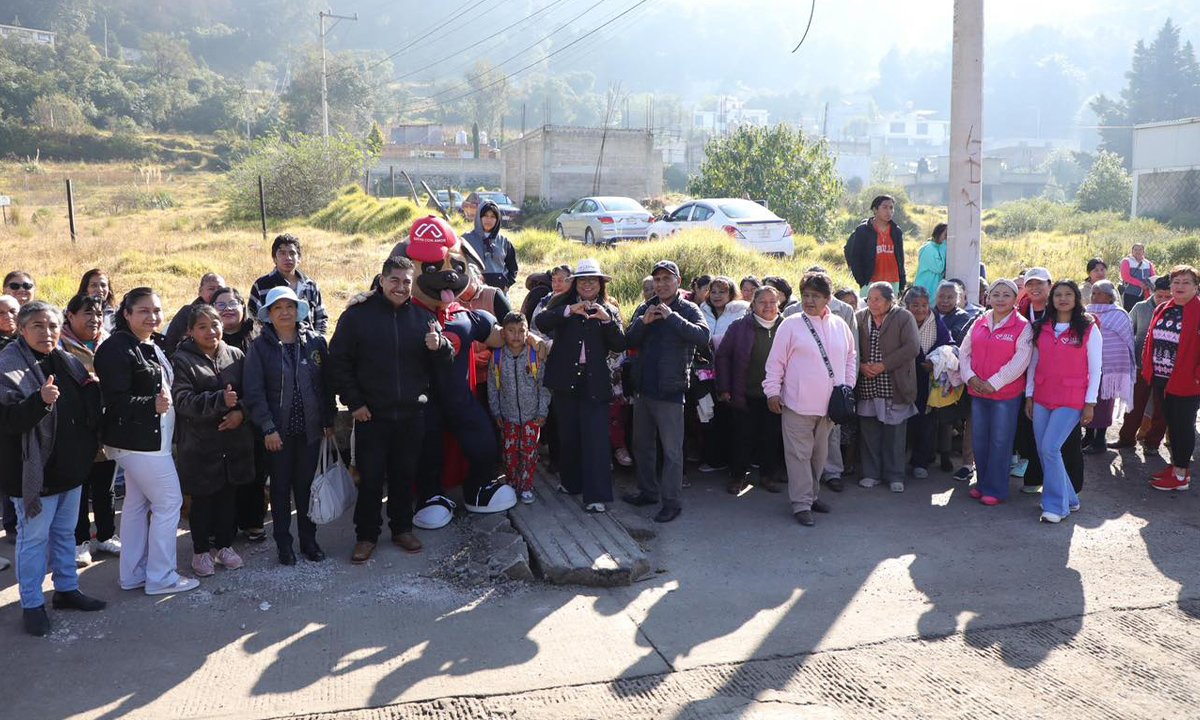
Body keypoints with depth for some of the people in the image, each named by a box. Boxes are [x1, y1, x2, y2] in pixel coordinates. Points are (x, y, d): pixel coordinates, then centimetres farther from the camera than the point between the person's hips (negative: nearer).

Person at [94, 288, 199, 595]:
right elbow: (116, 399, -23)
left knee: (137, 504, 14)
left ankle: (133, 575, 23)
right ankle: (161, 577, 5)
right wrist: (152, 405, -33)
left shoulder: (153, 346, 12)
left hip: (150, 440, 9)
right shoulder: (117, 348, -16)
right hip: (139, 441, -9)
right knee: (169, 503, -5)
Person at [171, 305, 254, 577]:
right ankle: (201, 551, 21)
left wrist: (241, 411, -12)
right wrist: (220, 401, -29)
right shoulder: (182, 360, -6)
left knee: (229, 494, 13)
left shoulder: (235, 355, 5)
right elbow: (183, 400, -18)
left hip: (235, 441, 4)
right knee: (202, 498, 7)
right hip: (199, 443, -3)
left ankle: (225, 545, 29)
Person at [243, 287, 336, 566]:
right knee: (281, 487, 8)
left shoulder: (315, 342, 3)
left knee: (306, 484, 10)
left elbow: (327, 385, 7)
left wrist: (329, 421, 6)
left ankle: (308, 539, 23)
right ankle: (283, 542, 20)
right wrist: (267, 427, -14)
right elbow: (253, 391, -7)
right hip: (277, 430, -1)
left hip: (310, 428, 2)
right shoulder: (260, 346, -3)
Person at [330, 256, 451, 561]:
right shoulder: (358, 314, -4)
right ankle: (366, 535, 18)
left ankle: (402, 529, 29)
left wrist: (439, 346, -18)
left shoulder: (423, 317, 5)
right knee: (370, 478, 3)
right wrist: (353, 402, -8)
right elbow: (338, 361, -3)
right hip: (371, 415, -3)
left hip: (412, 415, 3)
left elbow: (446, 359, 6)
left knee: (406, 476, 13)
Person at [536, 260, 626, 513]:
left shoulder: (610, 311, 7)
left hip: (594, 383, -1)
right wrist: (569, 310, -23)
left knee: (595, 439, -7)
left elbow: (619, 345, -5)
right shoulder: (563, 304, 7)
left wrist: (607, 319, -19)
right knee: (568, 435, 12)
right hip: (565, 380, 2)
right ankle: (571, 481, 31)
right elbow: (541, 322, -11)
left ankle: (596, 495, -3)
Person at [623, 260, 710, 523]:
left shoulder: (688, 309, -5)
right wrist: (644, 321, -14)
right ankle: (648, 491, 32)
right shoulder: (644, 309, 10)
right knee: (642, 444, 17)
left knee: (672, 450, -2)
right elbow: (629, 342, 3)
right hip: (644, 387, 6)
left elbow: (703, 336, -22)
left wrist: (671, 316, -23)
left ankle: (672, 502, 6)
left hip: (670, 390, -6)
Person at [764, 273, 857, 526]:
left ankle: (812, 494, 30)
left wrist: (848, 385, 12)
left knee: (819, 453, 15)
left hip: (829, 403, 4)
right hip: (798, 403, -4)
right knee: (799, 453, -2)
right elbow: (776, 361, -4)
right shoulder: (791, 325, -5)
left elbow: (851, 356, 19)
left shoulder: (839, 325, 8)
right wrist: (772, 391, -8)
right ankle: (801, 504, 3)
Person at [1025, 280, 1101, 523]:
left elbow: (1095, 369, -2)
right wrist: (1029, 395, 9)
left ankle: (1057, 505, -2)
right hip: (1042, 399, 5)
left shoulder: (1089, 329, -2)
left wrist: (1090, 403, -5)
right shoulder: (1041, 328, 9)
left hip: (1071, 401, -5)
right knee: (1043, 451, 5)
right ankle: (1068, 499, 22)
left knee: (1050, 448, -15)